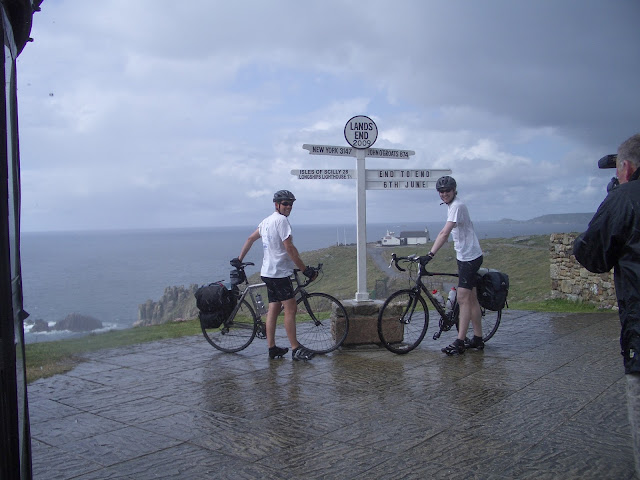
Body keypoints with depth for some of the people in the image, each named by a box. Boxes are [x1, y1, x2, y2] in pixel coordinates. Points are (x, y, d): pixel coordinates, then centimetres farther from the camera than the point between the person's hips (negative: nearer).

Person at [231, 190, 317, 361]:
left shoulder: (267, 221, 16)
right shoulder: (281, 220, -14)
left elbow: (250, 239, 23)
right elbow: (289, 248, -20)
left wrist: (239, 259, 31)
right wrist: (305, 270, -17)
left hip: (268, 272, 10)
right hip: (279, 272, -10)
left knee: (273, 309, 11)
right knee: (290, 309, -7)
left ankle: (272, 348, 14)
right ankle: (296, 349, -5)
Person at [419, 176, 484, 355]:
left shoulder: (457, 206, -18)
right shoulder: (454, 206, 13)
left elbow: (445, 233, -29)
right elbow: (446, 233, 20)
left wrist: (430, 255, -35)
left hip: (470, 257, -10)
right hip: (466, 257, 10)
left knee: (463, 299, -11)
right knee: (471, 299, 13)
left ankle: (459, 343, -11)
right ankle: (478, 339, 21)